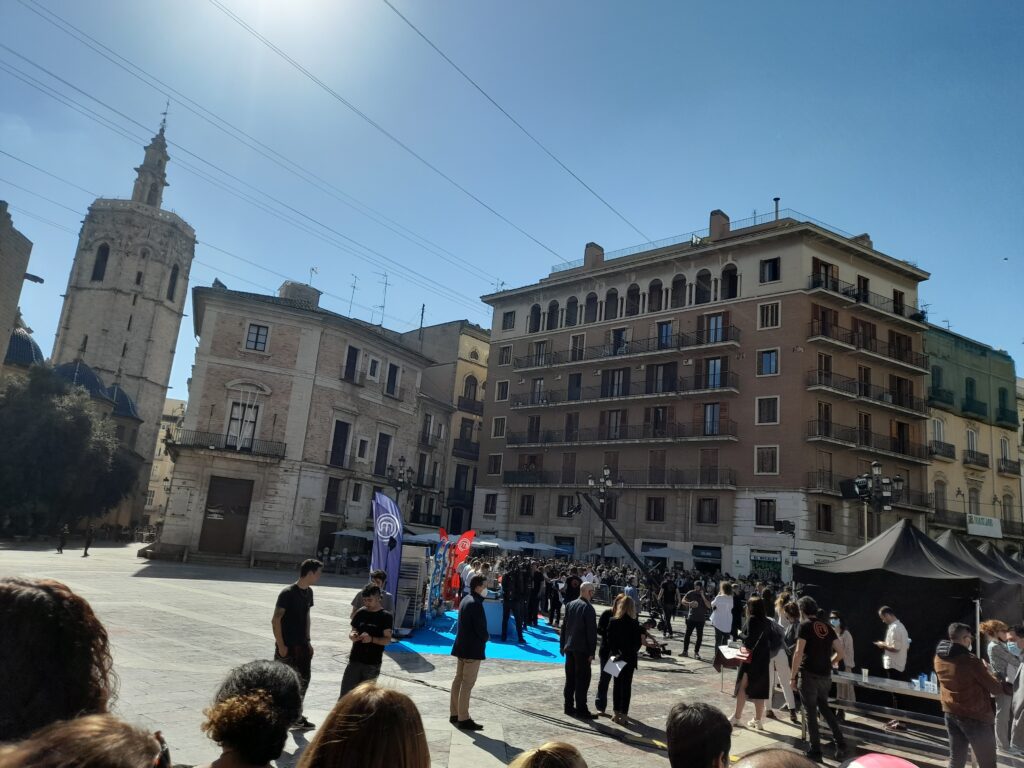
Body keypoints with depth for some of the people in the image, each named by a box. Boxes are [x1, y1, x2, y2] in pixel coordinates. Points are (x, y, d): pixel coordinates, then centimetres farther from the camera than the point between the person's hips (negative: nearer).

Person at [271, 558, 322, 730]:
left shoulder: (308, 592, 6)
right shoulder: (287, 593, -18)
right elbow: (275, 620, -17)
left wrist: (308, 642, 14)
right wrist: (281, 646, -18)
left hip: (302, 645, 8)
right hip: (287, 646, -7)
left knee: (303, 680, 11)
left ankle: (296, 716, 24)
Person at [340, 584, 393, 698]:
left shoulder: (386, 616, -6)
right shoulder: (360, 613, 4)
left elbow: (387, 640, -10)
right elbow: (353, 631, 11)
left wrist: (371, 639, -27)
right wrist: (352, 635, -13)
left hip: (373, 664, -2)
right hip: (355, 660, 2)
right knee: (345, 694, -3)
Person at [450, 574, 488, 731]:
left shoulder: (465, 600, 9)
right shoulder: (476, 604, -20)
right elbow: (481, 628, -21)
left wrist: (482, 636, 8)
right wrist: (486, 638, -1)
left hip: (462, 646, 10)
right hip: (473, 648, -10)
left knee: (458, 679, 15)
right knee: (467, 684, -3)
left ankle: (454, 714, 23)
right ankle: (463, 719, 2)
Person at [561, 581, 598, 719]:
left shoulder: (570, 605, 6)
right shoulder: (588, 608, -16)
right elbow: (592, 632, -16)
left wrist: (562, 645, 18)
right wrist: (592, 652, -10)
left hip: (569, 647, 7)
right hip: (582, 649, -7)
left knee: (570, 678, 14)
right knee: (582, 679, 0)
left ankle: (569, 706, 20)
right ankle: (581, 710, 3)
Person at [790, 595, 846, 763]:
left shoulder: (805, 625, -7)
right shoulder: (826, 627, 10)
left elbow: (799, 653, -15)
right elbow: (840, 653, 8)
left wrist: (792, 676, -9)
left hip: (809, 675, -6)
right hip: (825, 676, 6)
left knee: (811, 713, 5)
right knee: (825, 708, 24)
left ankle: (815, 752, 10)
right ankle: (840, 744, 16)